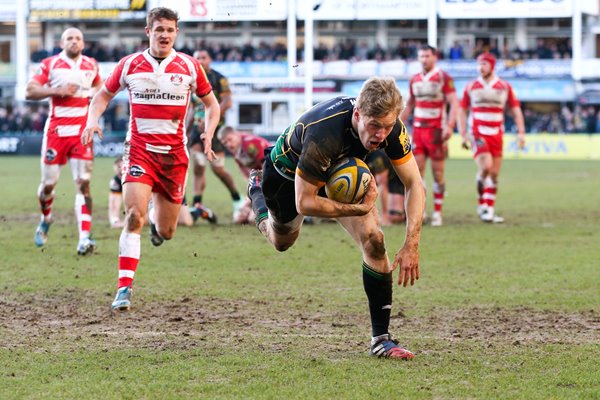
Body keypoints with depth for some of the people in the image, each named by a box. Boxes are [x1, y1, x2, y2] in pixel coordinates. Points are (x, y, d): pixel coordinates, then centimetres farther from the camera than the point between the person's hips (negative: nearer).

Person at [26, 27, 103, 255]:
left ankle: (85, 238, -16)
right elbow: (30, 91, -6)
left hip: (82, 132, 1)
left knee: (83, 183, -11)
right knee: (49, 183, 6)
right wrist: (57, 91, -16)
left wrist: (94, 93, 8)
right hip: (56, 131, -1)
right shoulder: (50, 64, 0)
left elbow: (99, 88, 30)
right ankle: (45, 220, 37)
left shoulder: (91, 65, 10)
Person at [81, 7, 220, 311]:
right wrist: (92, 121, -6)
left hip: (175, 154, 2)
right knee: (135, 216, -22)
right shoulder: (129, 65, 0)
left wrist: (208, 136, -4)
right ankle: (125, 288, -20)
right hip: (139, 150, -2)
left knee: (166, 232, 8)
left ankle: (157, 219, 47)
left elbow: (212, 104, 13)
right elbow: (103, 95, 14)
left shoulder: (190, 66, 1)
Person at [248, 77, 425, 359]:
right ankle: (257, 188, 58)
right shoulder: (324, 133, -46)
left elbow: (414, 184, -22)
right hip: (288, 173, -3)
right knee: (281, 242, 25)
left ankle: (381, 339, -7)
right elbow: (305, 202, -38)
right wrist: (360, 209, -38)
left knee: (373, 240, -18)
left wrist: (411, 244, -32)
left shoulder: (391, 127, -32)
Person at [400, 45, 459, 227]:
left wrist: (449, 126, -22)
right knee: (416, 169, -5)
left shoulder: (443, 78, -6)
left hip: (436, 130, -5)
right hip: (418, 129, 5)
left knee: (438, 173, 0)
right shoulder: (415, 80, 11)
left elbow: (454, 103, -11)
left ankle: (437, 212, 6)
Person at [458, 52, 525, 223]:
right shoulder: (471, 87, 4)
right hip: (478, 134, -2)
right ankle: (482, 203, 1)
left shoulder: (504, 87, 5)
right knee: (485, 167, -20)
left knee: (494, 174, 3)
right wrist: (463, 135, 0)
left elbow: (516, 110, 8)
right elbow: (462, 111, 9)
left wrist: (521, 132, -2)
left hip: (497, 135, 2)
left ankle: (489, 210, 11)